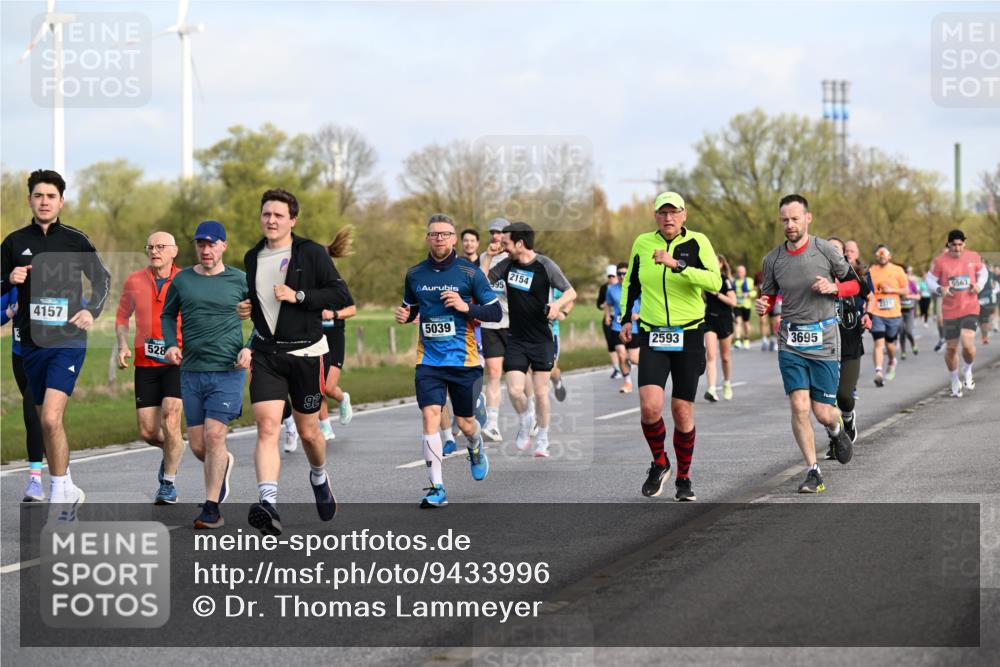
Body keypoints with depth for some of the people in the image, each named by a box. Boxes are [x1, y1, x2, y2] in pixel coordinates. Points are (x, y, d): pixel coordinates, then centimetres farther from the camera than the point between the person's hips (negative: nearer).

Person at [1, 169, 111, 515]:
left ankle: (59, 495, -9)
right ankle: (68, 490, 28)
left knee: (51, 419, -18)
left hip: (68, 341, -4)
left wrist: (92, 310, -3)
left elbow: (102, 279, 12)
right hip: (31, 343, 4)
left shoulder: (75, 240, 0)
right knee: (45, 422, 12)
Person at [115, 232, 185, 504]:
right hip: (145, 363, 3)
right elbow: (122, 316, 18)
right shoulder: (134, 281, 4)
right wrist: (123, 344, 2)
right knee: (147, 432, 0)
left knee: (170, 420, -17)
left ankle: (169, 484, 0)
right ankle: (171, 451, 37)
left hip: (178, 361, -3)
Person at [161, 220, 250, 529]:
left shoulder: (239, 280, 1)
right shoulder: (182, 280, 7)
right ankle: (224, 463, 38)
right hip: (191, 372, 3)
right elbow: (167, 315, 19)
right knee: (197, 446, 4)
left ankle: (212, 507, -5)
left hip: (227, 371, -3)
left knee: (214, 435, -13)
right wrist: (171, 344, 1)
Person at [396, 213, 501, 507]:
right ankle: (437, 488, -13)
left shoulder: (469, 272, -4)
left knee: (465, 423, 8)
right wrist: (404, 315, -1)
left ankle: (476, 451, 46)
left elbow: (496, 312, -3)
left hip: (464, 360, -2)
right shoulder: (415, 274, 6)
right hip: (429, 359, 2)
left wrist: (466, 307, -18)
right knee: (430, 415, -15)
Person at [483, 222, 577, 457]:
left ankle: (542, 440, 17)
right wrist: (487, 257, -1)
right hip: (516, 340, 3)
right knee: (515, 390, -9)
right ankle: (525, 421, 21)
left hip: (542, 340, -3)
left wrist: (558, 304, -27)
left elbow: (571, 292, -7)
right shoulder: (508, 264, 3)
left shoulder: (545, 265, -10)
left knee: (541, 392, 1)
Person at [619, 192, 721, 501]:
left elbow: (715, 282, -22)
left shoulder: (697, 243, -6)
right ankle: (659, 464, 11)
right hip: (652, 337, 1)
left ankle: (683, 479, 20)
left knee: (682, 412, 1)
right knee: (650, 407, -16)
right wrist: (626, 318, 16)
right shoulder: (642, 243, 4)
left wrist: (676, 265, -30)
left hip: (689, 336, -1)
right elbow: (631, 282, 21)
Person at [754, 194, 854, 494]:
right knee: (799, 407, -10)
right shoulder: (773, 259, 3)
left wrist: (832, 287, -13)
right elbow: (769, 295, 17)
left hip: (824, 340, -2)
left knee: (823, 413, -2)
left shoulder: (825, 250, -5)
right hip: (790, 341, 2)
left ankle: (837, 429, 36)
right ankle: (813, 472, 0)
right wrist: (762, 306, -6)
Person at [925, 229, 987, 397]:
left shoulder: (973, 257, 1)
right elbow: (930, 279, 3)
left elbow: (982, 272, 17)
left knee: (968, 344, -18)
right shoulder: (940, 261, -5)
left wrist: (979, 285, -2)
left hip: (971, 309, 0)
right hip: (950, 312, 0)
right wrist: (940, 289, -16)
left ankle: (967, 371, 13)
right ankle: (955, 381, 29)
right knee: (951, 348, 6)